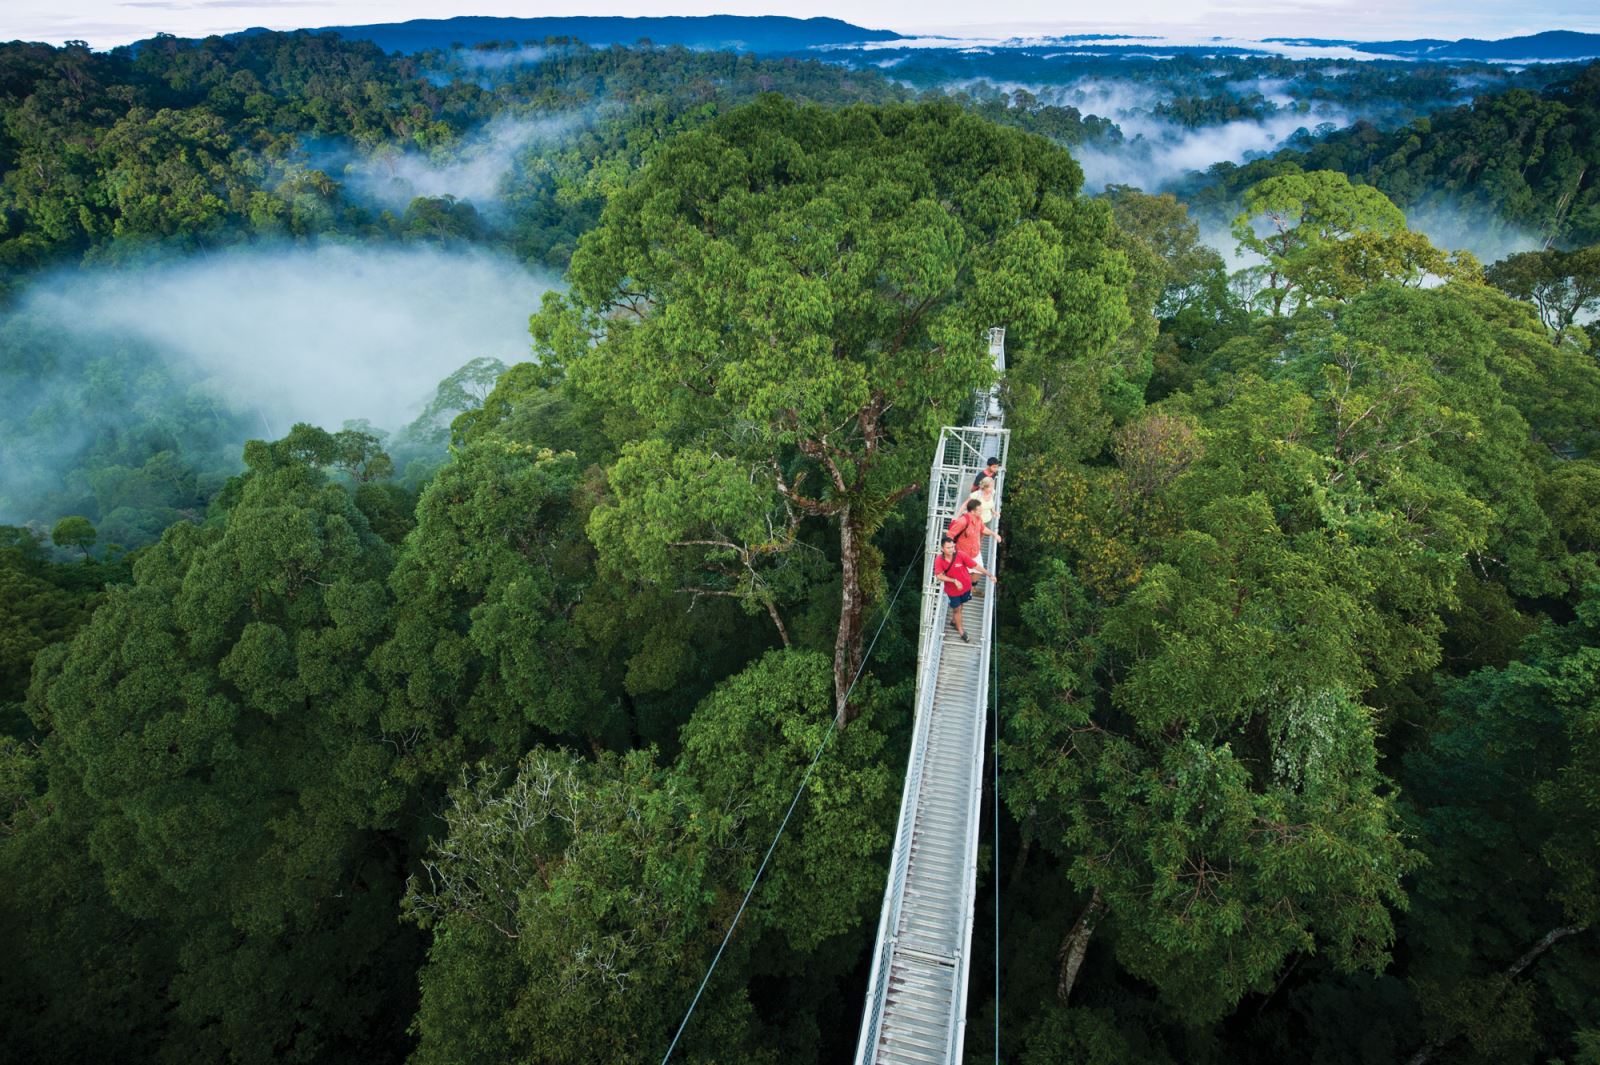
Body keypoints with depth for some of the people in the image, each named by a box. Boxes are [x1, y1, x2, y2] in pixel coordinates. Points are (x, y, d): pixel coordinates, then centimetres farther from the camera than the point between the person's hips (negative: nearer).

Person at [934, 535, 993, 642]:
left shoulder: (960, 556, -25)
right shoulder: (939, 560, -24)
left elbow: (976, 566, -20)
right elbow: (939, 576, -25)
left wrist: (990, 575, -17)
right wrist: (954, 581, -35)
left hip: (965, 586, 1)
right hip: (952, 589, -1)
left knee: (959, 605, 24)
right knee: (956, 608, 13)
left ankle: (954, 620, 54)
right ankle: (960, 630, 35)